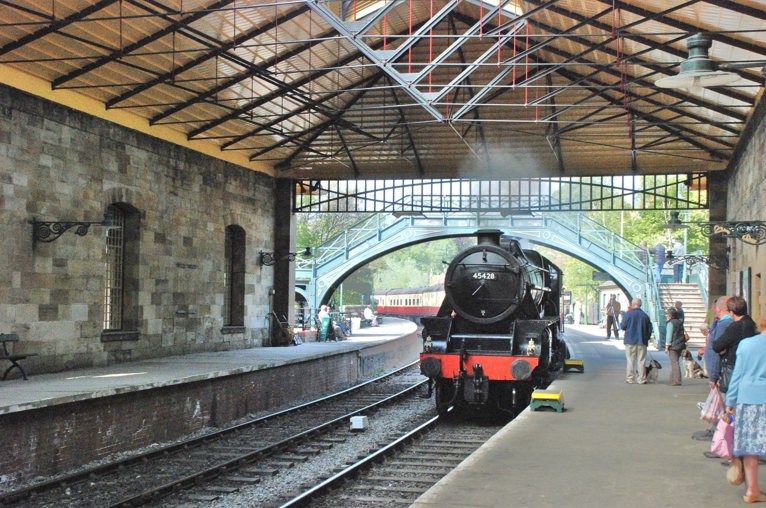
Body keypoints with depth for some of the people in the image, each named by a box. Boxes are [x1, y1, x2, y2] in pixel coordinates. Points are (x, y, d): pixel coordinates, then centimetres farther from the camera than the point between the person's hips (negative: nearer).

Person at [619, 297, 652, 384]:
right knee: (641, 361, 6)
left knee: (630, 361, 5)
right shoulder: (645, 315, 1)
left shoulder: (628, 314, -9)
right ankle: (642, 379, 5)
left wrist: (621, 325, 18)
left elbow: (623, 326, -5)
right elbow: (649, 329, 6)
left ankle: (630, 379, 4)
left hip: (630, 341, -2)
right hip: (642, 341, 2)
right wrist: (646, 338, 19)